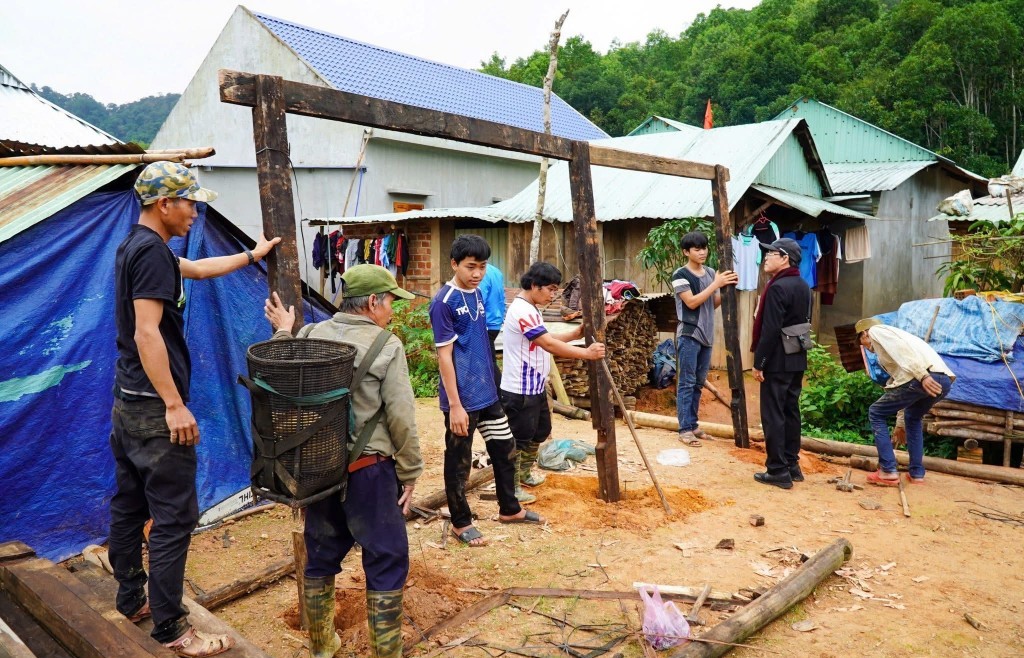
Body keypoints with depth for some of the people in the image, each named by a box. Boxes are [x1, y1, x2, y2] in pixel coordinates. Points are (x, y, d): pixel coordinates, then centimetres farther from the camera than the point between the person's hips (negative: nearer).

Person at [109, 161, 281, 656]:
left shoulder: (133, 247, 14)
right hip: (155, 409, -10)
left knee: (129, 505, 18)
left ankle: (131, 600, 32)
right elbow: (147, 333, -23)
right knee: (174, 517, -4)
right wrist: (174, 404, -23)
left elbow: (197, 269, 29)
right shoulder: (152, 251, -17)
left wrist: (251, 256, 37)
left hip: (127, 402, 10)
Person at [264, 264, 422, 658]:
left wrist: (282, 333, 21)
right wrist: (410, 472, -4)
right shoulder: (387, 346, -13)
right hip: (368, 470, -6)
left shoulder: (310, 336, 0)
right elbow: (401, 418, -14)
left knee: (321, 556, 20)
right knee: (386, 562, 7)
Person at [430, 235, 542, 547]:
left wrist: (489, 383, 18)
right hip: (462, 398, -8)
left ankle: (509, 509, 35)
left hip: (487, 393, 8)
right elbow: (444, 356, -18)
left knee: (505, 448, 18)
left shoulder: (476, 294, 8)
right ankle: (461, 522, 24)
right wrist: (455, 405, -19)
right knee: (458, 462, 7)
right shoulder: (444, 302, -16)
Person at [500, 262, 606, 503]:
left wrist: (575, 335, 5)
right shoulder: (522, 311, -23)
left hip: (535, 387, 11)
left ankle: (524, 474, 40)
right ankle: (511, 487, 16)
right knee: (519, 439, 2)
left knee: (540, 431, 23)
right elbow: (549, 345, -27)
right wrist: (587, 353, -24)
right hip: (519, 391, -11)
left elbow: (547, 340, 17)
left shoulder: (530, 310, 12)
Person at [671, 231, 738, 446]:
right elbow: (691, 302, -18)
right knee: (686, 383, -4)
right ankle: (685, 429, -1)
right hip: (688, 335, -7)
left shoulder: (711, 273, 10)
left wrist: (727, 288, -3)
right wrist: (716, 284, -18)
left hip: (706, 335, 7)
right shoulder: (680, 275, -9)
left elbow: (714, 304, 13)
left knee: (698, 383, 12)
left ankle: (693, 424, 21)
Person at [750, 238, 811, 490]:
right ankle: (792, 464, 23)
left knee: (773, 415, -2)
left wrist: (758, 362, -17)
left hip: (777, 362, -9)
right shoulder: (803, 286, 12)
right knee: (791, 412, 15)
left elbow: (770, 330, -22)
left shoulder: (777, 288, -18)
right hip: (797, 359, 9)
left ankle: (778, 471, 2)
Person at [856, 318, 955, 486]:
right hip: (945, 379, 9)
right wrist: (900, 424, 48)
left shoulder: (876, 331, 15)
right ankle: (917, 473, 29)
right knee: (912, 418, 33)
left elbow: (901, 349, -8)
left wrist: (922, 375, -20)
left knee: (876, 413, 10)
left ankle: (888, 471, 7)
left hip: (924, 378, -8)